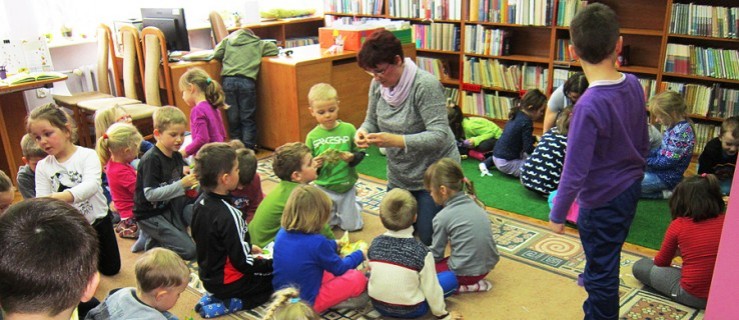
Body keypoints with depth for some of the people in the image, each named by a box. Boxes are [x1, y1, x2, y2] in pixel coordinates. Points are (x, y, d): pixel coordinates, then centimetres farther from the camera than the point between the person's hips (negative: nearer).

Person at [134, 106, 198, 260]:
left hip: (168, 207, 9)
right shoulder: (151, 160, -21)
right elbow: (150, 194, -26)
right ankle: (154, 247, 8)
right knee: (189, 250, -17)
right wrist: (182, 184, -31)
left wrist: (191, 178, -9)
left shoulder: (176, 156, 3)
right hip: (150, 215, -9)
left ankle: (154, 241, 11)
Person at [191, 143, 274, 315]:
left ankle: (221, 297, 9)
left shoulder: (200, 202, -6)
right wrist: (271, 264, -9)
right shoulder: (229, 215, -31)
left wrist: (248, 247, 11)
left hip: (209, 276, 8)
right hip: (228, 283, -8)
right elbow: (243, 263, -25)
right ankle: (235, 301, -3)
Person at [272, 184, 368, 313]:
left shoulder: (282, 233, -4)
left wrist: (334, 245, 28)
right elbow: (339, 268, -7)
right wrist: (360, 254, 10)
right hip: (306, 303, -7)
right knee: (358, 278, -4)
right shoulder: (316, 241, -26)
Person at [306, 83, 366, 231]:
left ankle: (355, 205, 42)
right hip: (324, 189, 1)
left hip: (347, 186, -1)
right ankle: (333, 210, 40)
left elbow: (360, 154, -6)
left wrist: (352, 158, -26)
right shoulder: (312, 136, -7)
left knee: (351, 225, 12)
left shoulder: (348, 129, -10)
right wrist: (315, 165, -23)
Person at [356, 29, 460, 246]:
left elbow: (439, 135, -31)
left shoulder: (426, 85, -26)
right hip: (399, 173, 7)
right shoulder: (378, 84, -6)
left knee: (428, 238, 3)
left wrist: (397, 141, -43)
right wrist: (362, 131, -20)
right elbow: (372, 120, 4)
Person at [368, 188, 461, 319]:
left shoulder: (376, 243, -13)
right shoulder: (421, 251, -25)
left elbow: (375, 272, 2)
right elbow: (431, 289, -16)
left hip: (378, 305, 1)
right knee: (451, 277, 8)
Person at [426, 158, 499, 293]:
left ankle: (465, 287, -6)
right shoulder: (474, 203, 5)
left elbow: (436, 254, -3)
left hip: (466, 273, -8)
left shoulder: (442, 217, -14)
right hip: (488, 266, 8)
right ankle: (476, 281, 10)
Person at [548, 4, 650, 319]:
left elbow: (575, 171, -26)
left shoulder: (589, 106, -31)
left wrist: (558, 214, -13)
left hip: (601, 200, -9)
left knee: (601, 271, 11)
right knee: (606, 260, 31)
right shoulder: (633, 85, -8)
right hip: (630, 189, 9)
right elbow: (643, 142, 6)